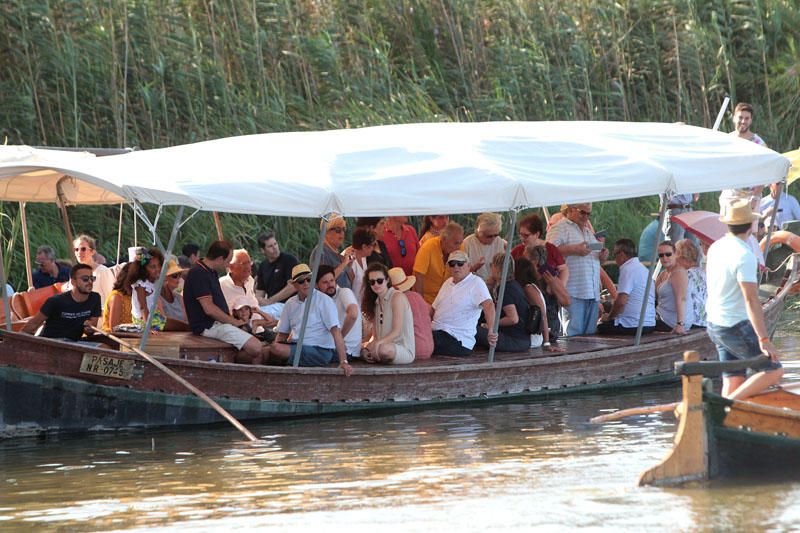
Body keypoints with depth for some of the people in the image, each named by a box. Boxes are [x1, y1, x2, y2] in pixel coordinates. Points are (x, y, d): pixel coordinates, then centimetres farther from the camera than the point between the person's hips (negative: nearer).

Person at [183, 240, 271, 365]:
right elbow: (209, 309, -20)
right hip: (209, 326, -10)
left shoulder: (211, 273, 17)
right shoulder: (198, 274, -16)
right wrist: (234, 322, -11)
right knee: (256, 348, -22)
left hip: (218, 322, 11)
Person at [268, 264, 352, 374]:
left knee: (277, 349, -28)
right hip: (297, 347, 6)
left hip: (320, 351, -6)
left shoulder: (324, 301, -6)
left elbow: (336, 332, -14)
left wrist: (343, 361, -23)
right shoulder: (290, 304, 13)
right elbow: (282, 334, 17)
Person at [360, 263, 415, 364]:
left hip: (405, 350, -7)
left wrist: (378, 343, -31)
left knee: (382, 349, -37)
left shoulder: (397, 297, -6)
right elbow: (375, 335, 11)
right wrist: (368, 345, -12)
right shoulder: (376, 302, 16)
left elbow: (397, 332, -16)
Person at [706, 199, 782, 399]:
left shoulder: (715, 248, 6)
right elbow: (751, 300, -25)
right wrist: (764, 340, -26)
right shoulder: (744, 256, -21)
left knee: (733, 380, 10)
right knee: (773, 371, -5)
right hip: (736, 327, -9)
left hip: (714, 324, 9)